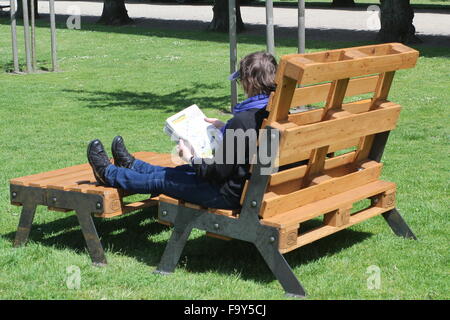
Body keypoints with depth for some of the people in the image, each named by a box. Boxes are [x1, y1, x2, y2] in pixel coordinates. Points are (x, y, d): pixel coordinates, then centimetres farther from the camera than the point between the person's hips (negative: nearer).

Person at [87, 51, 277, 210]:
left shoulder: (243, 121, -29)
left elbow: (219, 171, -22)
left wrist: (191, 159, -5)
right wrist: (225, 128, 25)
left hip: (232, 195, -8)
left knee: (163, 180, 12)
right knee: (179, 172, 27)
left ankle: (108, 174, 34)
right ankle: (131, 166, 50)